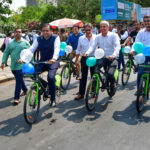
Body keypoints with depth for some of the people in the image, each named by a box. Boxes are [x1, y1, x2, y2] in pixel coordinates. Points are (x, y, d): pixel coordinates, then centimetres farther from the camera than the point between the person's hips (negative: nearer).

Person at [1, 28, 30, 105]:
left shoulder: (25, 43, 0)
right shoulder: (10, 43, 9)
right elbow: (6, 53, 11)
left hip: (21, 66, -4)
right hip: (13, 66, 5)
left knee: (18, 81, -8)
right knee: (19, 80, 18)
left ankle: (16, 98, -4)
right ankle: (25, 90, 41)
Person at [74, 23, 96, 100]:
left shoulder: (96, 38, -2)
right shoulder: (81, 38, 4)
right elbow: (78, 50, 10)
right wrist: (77, 60, 7)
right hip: (84, 59, 1)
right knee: (83, 76, 3)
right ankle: (81, 93, 9)